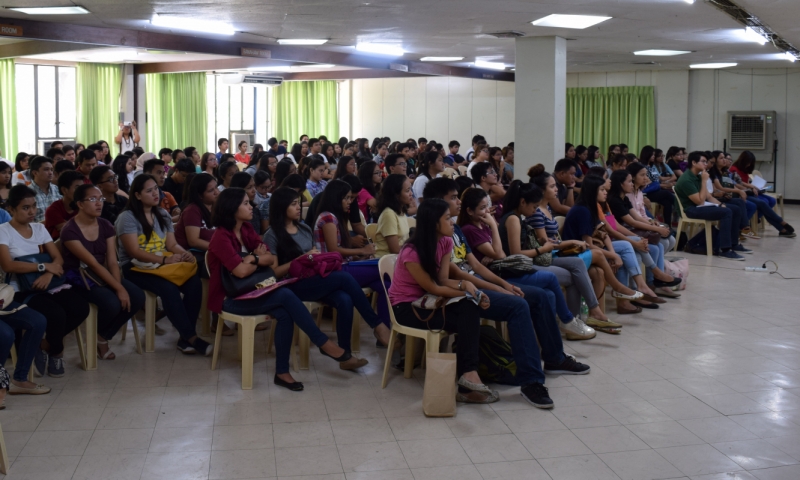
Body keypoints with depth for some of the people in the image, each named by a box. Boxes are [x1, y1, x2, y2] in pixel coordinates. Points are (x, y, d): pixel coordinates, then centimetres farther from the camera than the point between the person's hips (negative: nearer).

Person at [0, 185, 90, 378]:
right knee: (56, 313, -31)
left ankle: (43, 346, 1)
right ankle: (56, 352, 3)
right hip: (21, 290, -5)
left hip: (46, 285, 5)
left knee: (81, 308, -20)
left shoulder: (40, 228, 13)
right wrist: (44, 266, -13)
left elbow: (58, 258, 7)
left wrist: (49, 274, -15)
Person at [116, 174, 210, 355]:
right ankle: (192, 337, -26)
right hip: (135, 268, -6)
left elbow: (172, 244, 9)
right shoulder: (127, 217, -8)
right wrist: (164, 259, -27)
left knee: (194, 282, -24)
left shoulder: (163, 215, 14)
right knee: (169, 288, -34)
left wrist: (184, 254, -14)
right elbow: (134, 252, -17)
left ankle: (185, 337, -21)